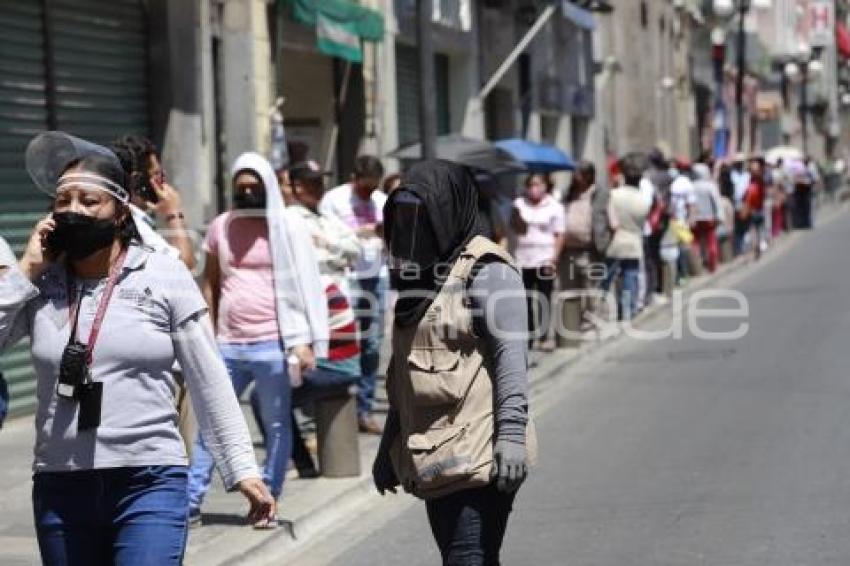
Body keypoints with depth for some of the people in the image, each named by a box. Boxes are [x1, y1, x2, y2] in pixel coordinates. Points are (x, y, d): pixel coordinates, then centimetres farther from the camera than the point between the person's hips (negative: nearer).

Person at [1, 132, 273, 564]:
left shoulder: (164, 276, 0)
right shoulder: (38, 284, 6)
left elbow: (209, 383, 2)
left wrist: (241, 468, 0)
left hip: (150, 483, -3)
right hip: (60, 488, 3)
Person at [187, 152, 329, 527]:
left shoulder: (288, 227, 1)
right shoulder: (221, 227, 10)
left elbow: (304, 287, -1)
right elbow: (210, 282, 15)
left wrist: (304, 341, -10)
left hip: (272, 344, -3)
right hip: (228, 345, 3)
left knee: (277, 427, 3)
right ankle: (191, 502, 9)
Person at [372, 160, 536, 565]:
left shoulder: (486, 272, -7)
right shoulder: (421, 272, 19)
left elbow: (510, 357, -15)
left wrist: (511, 433, -24)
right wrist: (390, 445, 24)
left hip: (478, 456, -9)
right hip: (434, 458, 9)